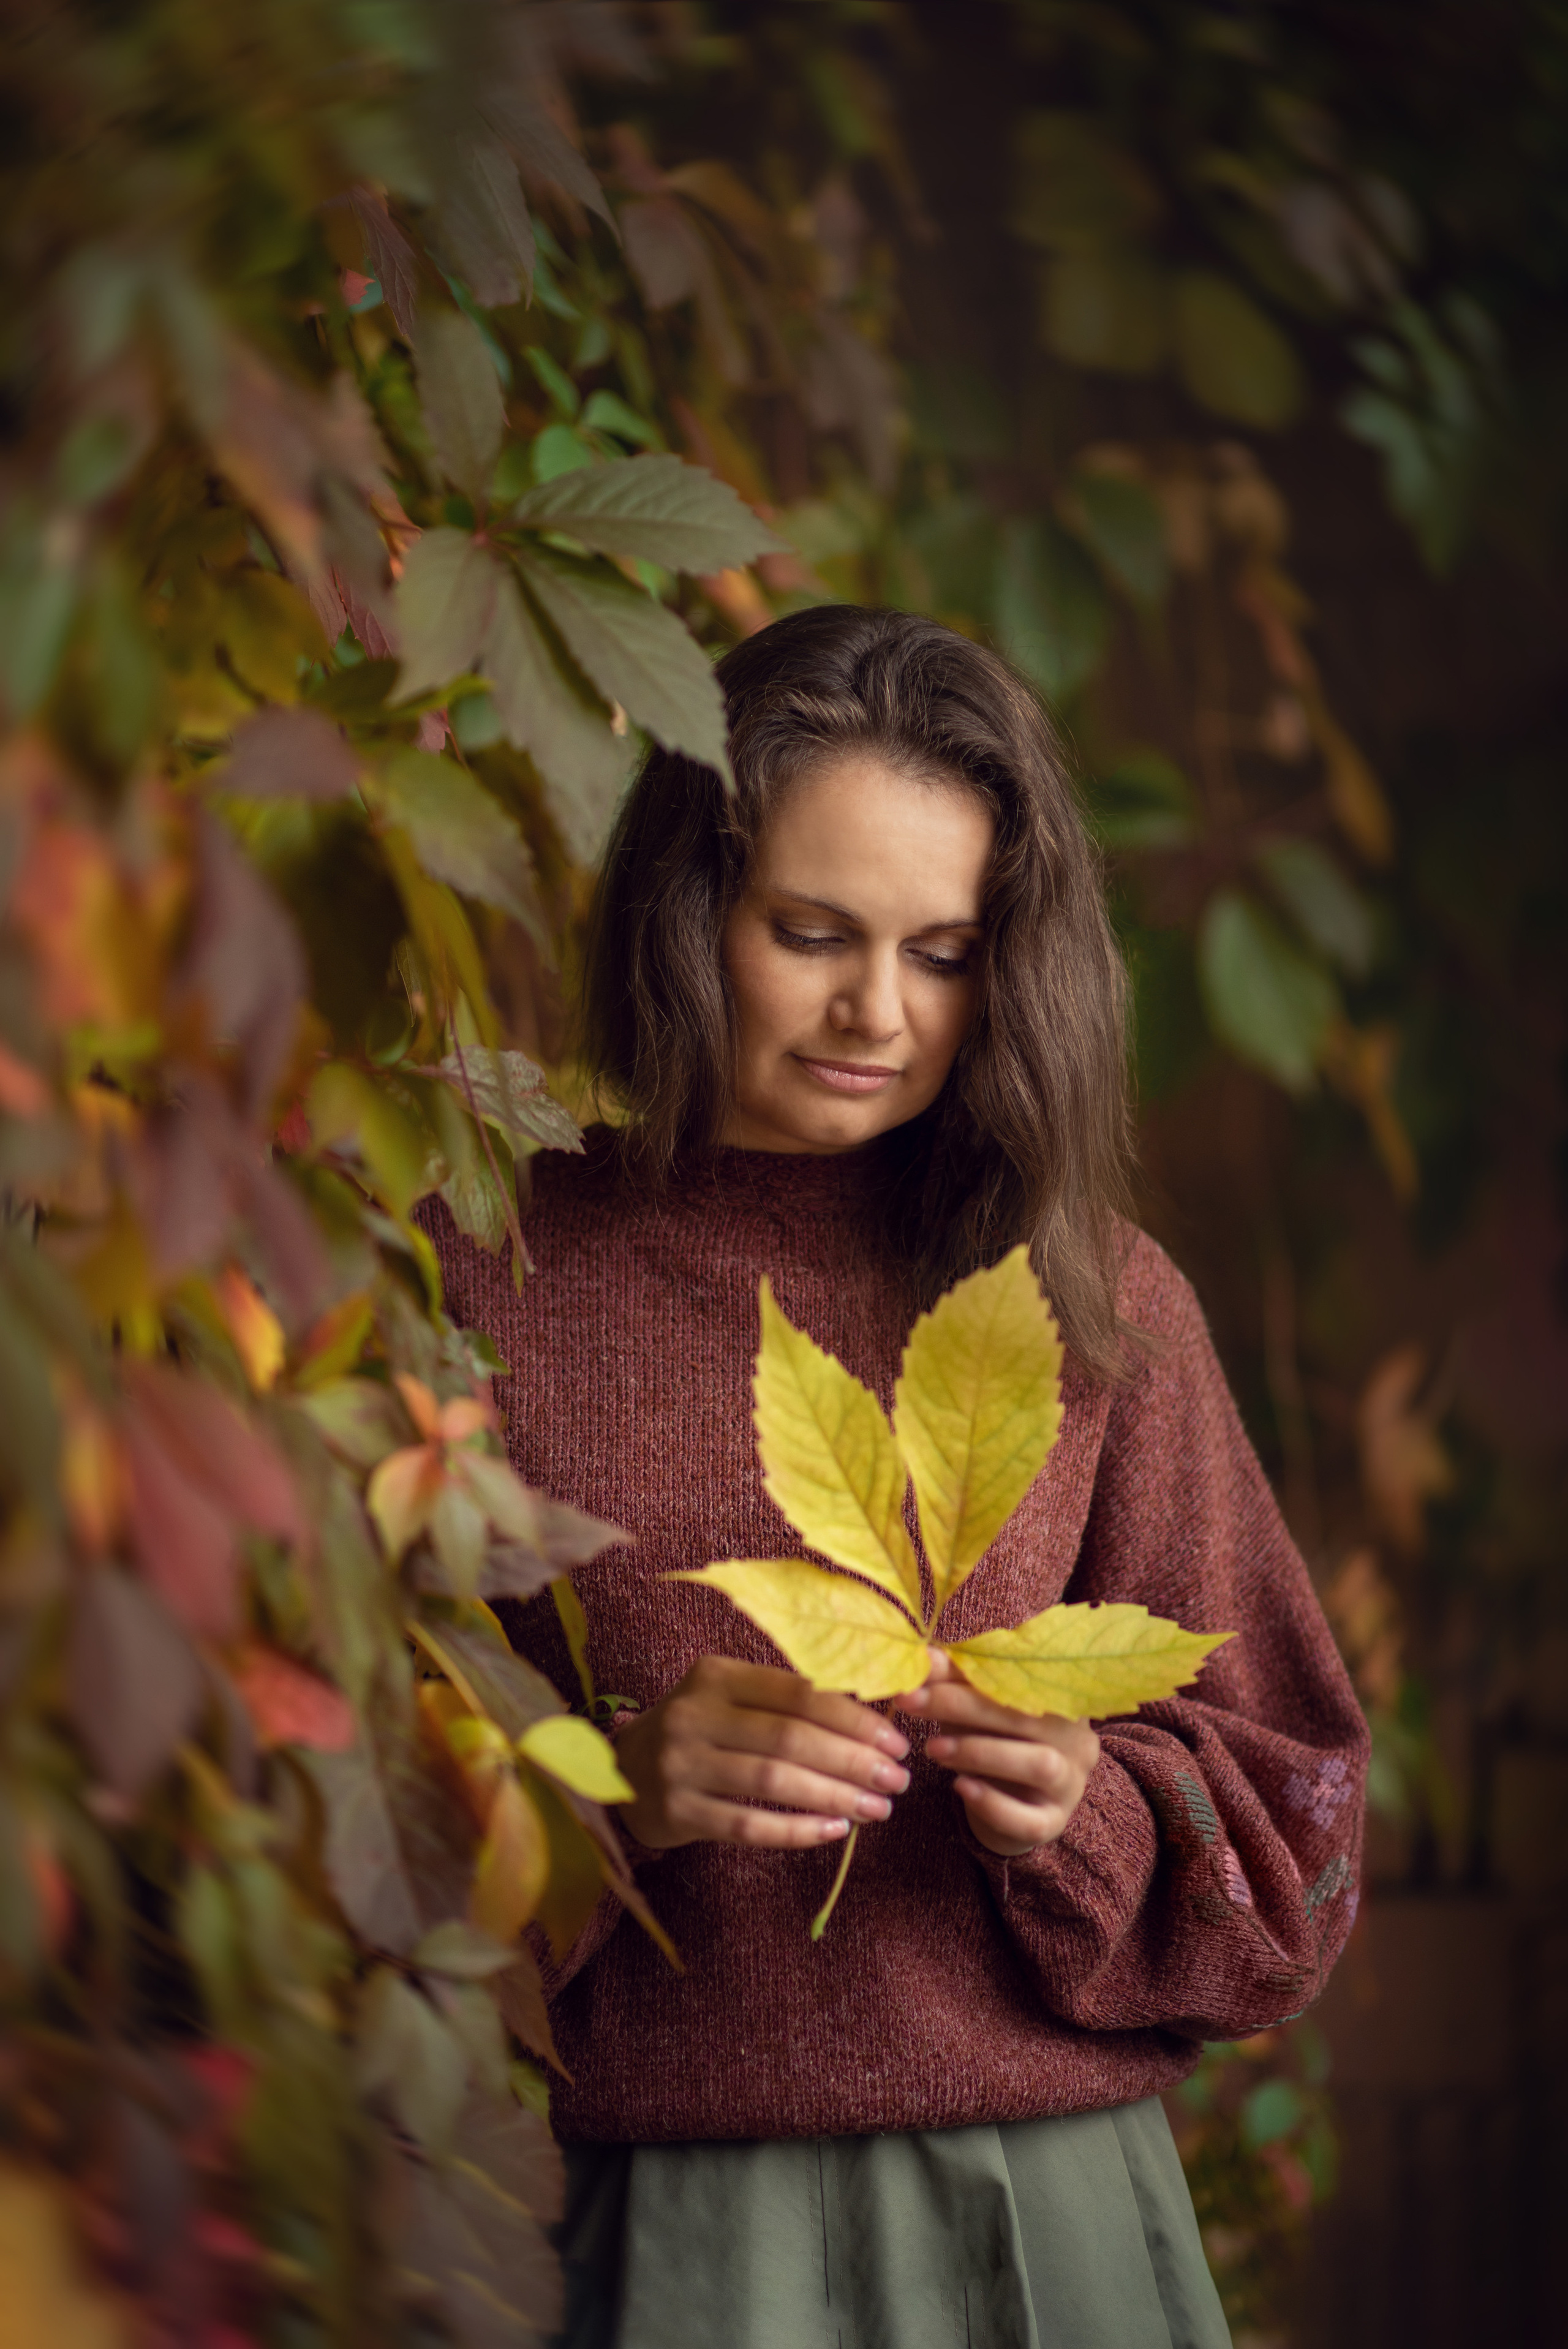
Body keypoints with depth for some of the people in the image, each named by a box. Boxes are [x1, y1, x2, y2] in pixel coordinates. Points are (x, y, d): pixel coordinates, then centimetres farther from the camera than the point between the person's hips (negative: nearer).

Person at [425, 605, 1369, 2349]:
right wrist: (603, 1793, -18)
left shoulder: (1103, 1306, 6)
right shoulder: (487, 1279, 0)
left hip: (1052, 2204, 2)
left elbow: (1277, 1817, 9)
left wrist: (1089, 1811, -12)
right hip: (656, 2198, -2)